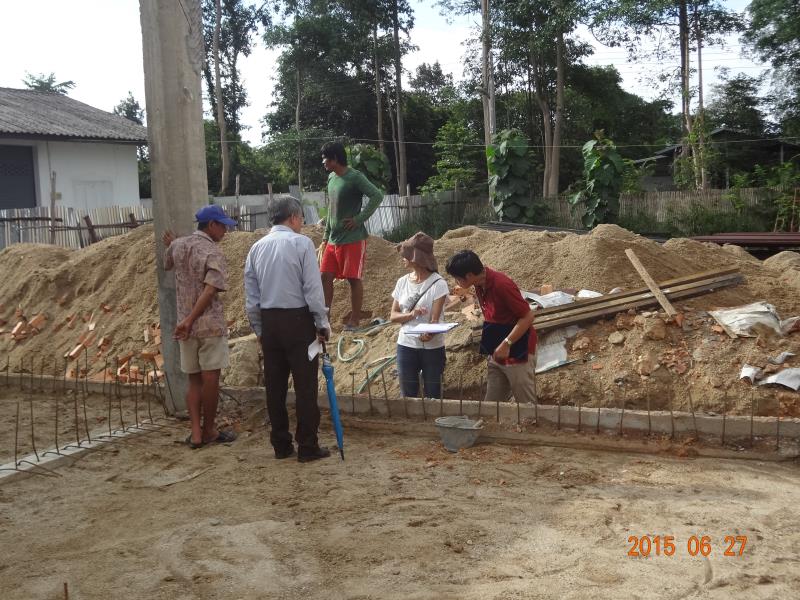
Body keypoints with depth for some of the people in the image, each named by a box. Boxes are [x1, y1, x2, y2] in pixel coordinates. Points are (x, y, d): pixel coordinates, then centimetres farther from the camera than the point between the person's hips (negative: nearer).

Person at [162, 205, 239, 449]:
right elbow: (210, 290, -22)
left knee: (194, 380, 12)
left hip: (187, 327, 6)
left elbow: (167, 265, 29)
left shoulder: (177, 245, 7)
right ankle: (208, 430, 14)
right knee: (210, 378, 4)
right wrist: (190, 321, -21)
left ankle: (196, 434, 9)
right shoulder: (214, 253, -11)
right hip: (210, 324, -6)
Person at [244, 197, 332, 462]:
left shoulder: (257, 248, 8)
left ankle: (281, 445, 17)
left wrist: (259, 329, 18)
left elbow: (251, 296, 10)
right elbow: (313, 288, -11)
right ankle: (307, 447, 3)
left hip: (268, 321, 5)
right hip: (298, 320, -5)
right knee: (305, 385, 0)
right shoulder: (301, 243, -7)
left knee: (275, 386, 10)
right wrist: (322, 323, -3)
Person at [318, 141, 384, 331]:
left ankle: (355, 320, 9)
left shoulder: (355, 177, -13)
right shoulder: (331, 178, 12)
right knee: (325, 276, 5)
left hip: (352, 239, -8)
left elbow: (377, 196, -22)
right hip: (333, 239, 8)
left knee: (354, 279, 0)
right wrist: (325, 238, 18)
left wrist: (359, 219, -20)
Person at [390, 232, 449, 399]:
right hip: (406, 346, 4)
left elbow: (435, 318, -18)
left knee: (432, 395, 5)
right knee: (408, 396, 10)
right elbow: (393, 316, 2)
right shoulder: (402, 282, 4)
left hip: (432, 347, -4)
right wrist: (411, 314, -18)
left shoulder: (438, 283, -10)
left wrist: (429, 334, -39)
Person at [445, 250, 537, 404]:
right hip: (497, 353, 9)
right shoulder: (480, 286, 4)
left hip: (518, 352, -8)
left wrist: (506, 344, -22)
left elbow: (528, 316, -21)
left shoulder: (501, 284, -23)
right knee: (491, 403, 9)